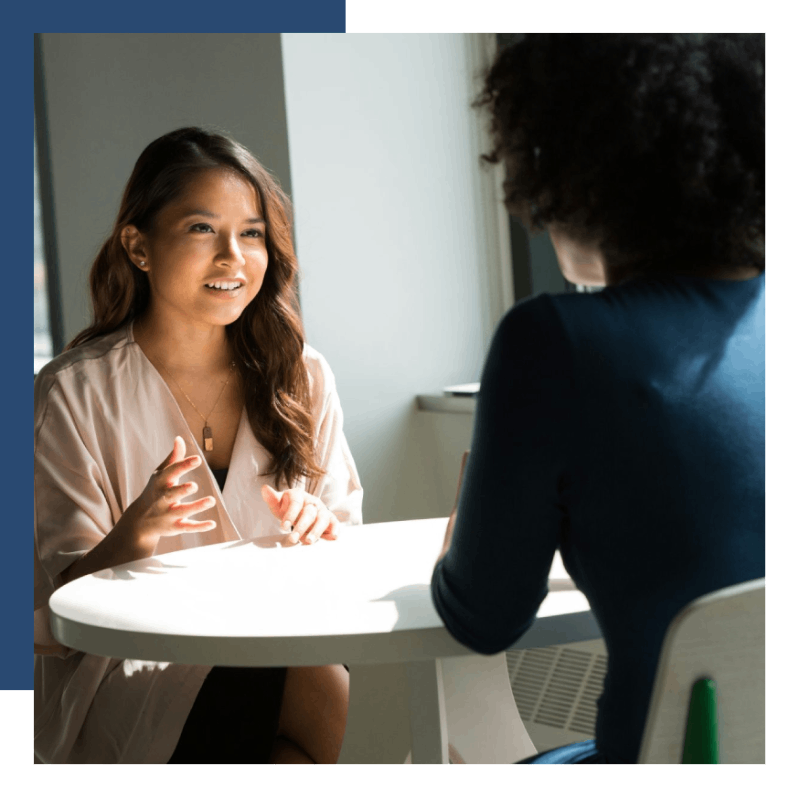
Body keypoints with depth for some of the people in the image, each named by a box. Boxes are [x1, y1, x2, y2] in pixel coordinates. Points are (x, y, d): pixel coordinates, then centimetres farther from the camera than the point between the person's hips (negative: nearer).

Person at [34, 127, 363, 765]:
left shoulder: (302, 377, 8)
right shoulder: (74, 394, -4)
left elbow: (345, 550, 12)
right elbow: (51, 610, -6)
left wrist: (319, 528, -11)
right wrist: (131, 539, -26)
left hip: (273, 648, 4)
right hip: (129, 674, -4)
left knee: (325, 684, -30)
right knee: (312, 686, -30)